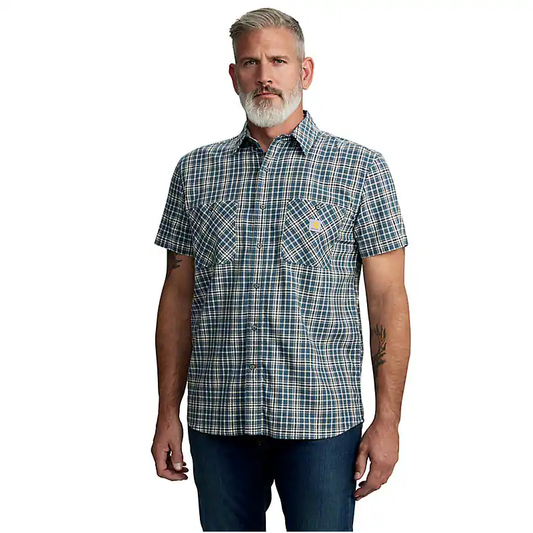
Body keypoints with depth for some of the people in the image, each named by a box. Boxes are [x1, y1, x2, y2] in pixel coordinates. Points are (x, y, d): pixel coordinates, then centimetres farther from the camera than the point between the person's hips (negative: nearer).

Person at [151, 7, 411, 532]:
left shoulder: (361, 168, 1)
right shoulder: (196, 170, 9)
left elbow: (387, 299, -1)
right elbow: (178, 295, 10)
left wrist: (387, 419, -7)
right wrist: (168, 412, 6)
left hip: (320, 416, -2)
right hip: (217, 416, 3)